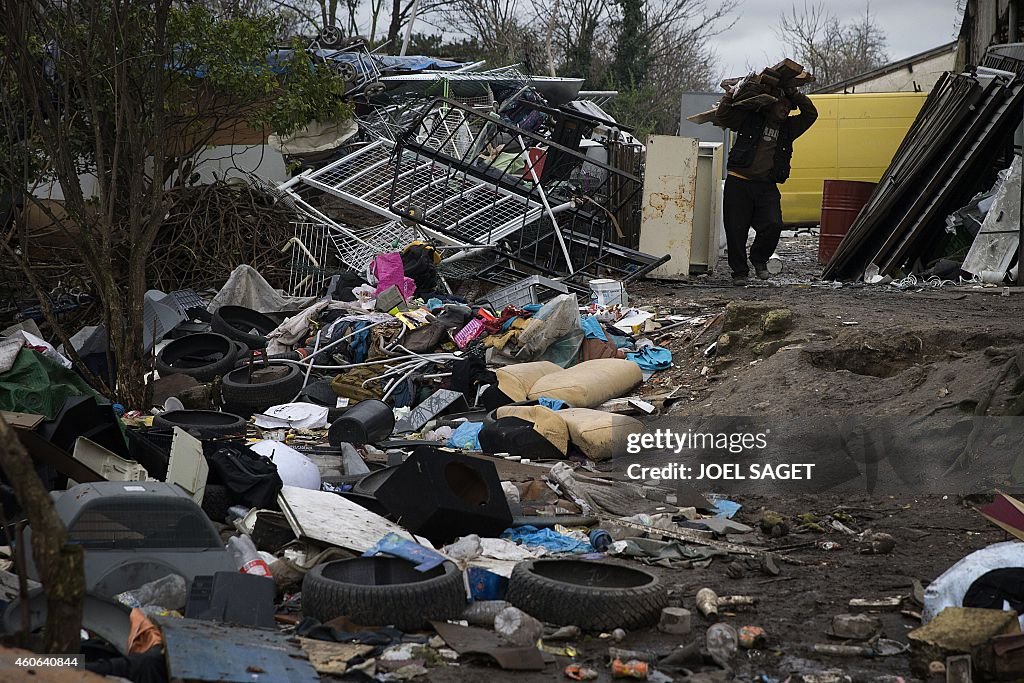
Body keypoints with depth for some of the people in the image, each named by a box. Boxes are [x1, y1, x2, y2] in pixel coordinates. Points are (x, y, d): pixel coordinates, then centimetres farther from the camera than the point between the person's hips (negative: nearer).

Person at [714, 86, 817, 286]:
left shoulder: (788, 127, 18)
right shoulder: (750, 119, 8)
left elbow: (810, 114, 13)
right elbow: (722, 118, 5)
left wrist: (794, 94, 6)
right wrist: (729, 97, -5)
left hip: (767, 187, 3)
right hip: (738, 183, -2)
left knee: (773, 225, -16)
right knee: (736, 230, -2)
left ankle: (759, 258, 10)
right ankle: (739, 272, 11)